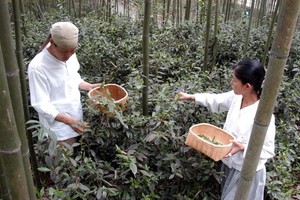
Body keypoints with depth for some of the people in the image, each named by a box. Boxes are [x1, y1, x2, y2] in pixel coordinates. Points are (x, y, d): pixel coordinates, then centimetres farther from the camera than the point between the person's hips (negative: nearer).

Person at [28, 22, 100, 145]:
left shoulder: (70, 55, -5)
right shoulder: (38, 67, -25)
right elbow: (41, 104, -22)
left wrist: (89, 87, -4)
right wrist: (68, 121, -30)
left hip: (77, 118, 6)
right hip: (59, 129, -6)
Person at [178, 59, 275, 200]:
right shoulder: (236, 97, -11)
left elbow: (268, 151, -24)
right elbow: (216, 101, 7)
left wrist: (243, 148, -37)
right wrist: (191, 97, 8)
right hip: (230, 163, 7)